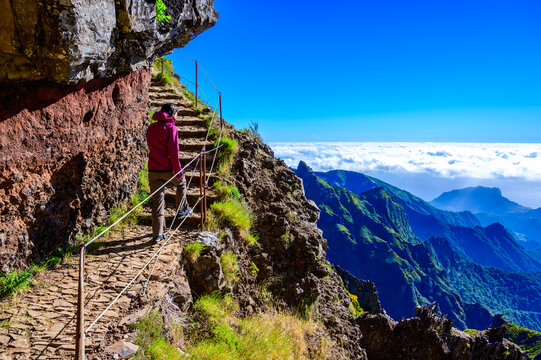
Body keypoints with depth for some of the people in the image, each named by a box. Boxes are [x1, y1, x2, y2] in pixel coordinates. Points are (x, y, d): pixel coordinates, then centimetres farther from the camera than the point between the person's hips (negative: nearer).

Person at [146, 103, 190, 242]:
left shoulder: (151, 127, 10)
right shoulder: (171, 128, -10)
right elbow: (174, 151, -15)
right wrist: (178, 170, -9)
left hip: (153, 169, 5)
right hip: (168, 169, -5)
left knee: (157, 201, 6)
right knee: (181, 183, 28)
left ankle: (157, 234, 8)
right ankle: (183, 209, 39)